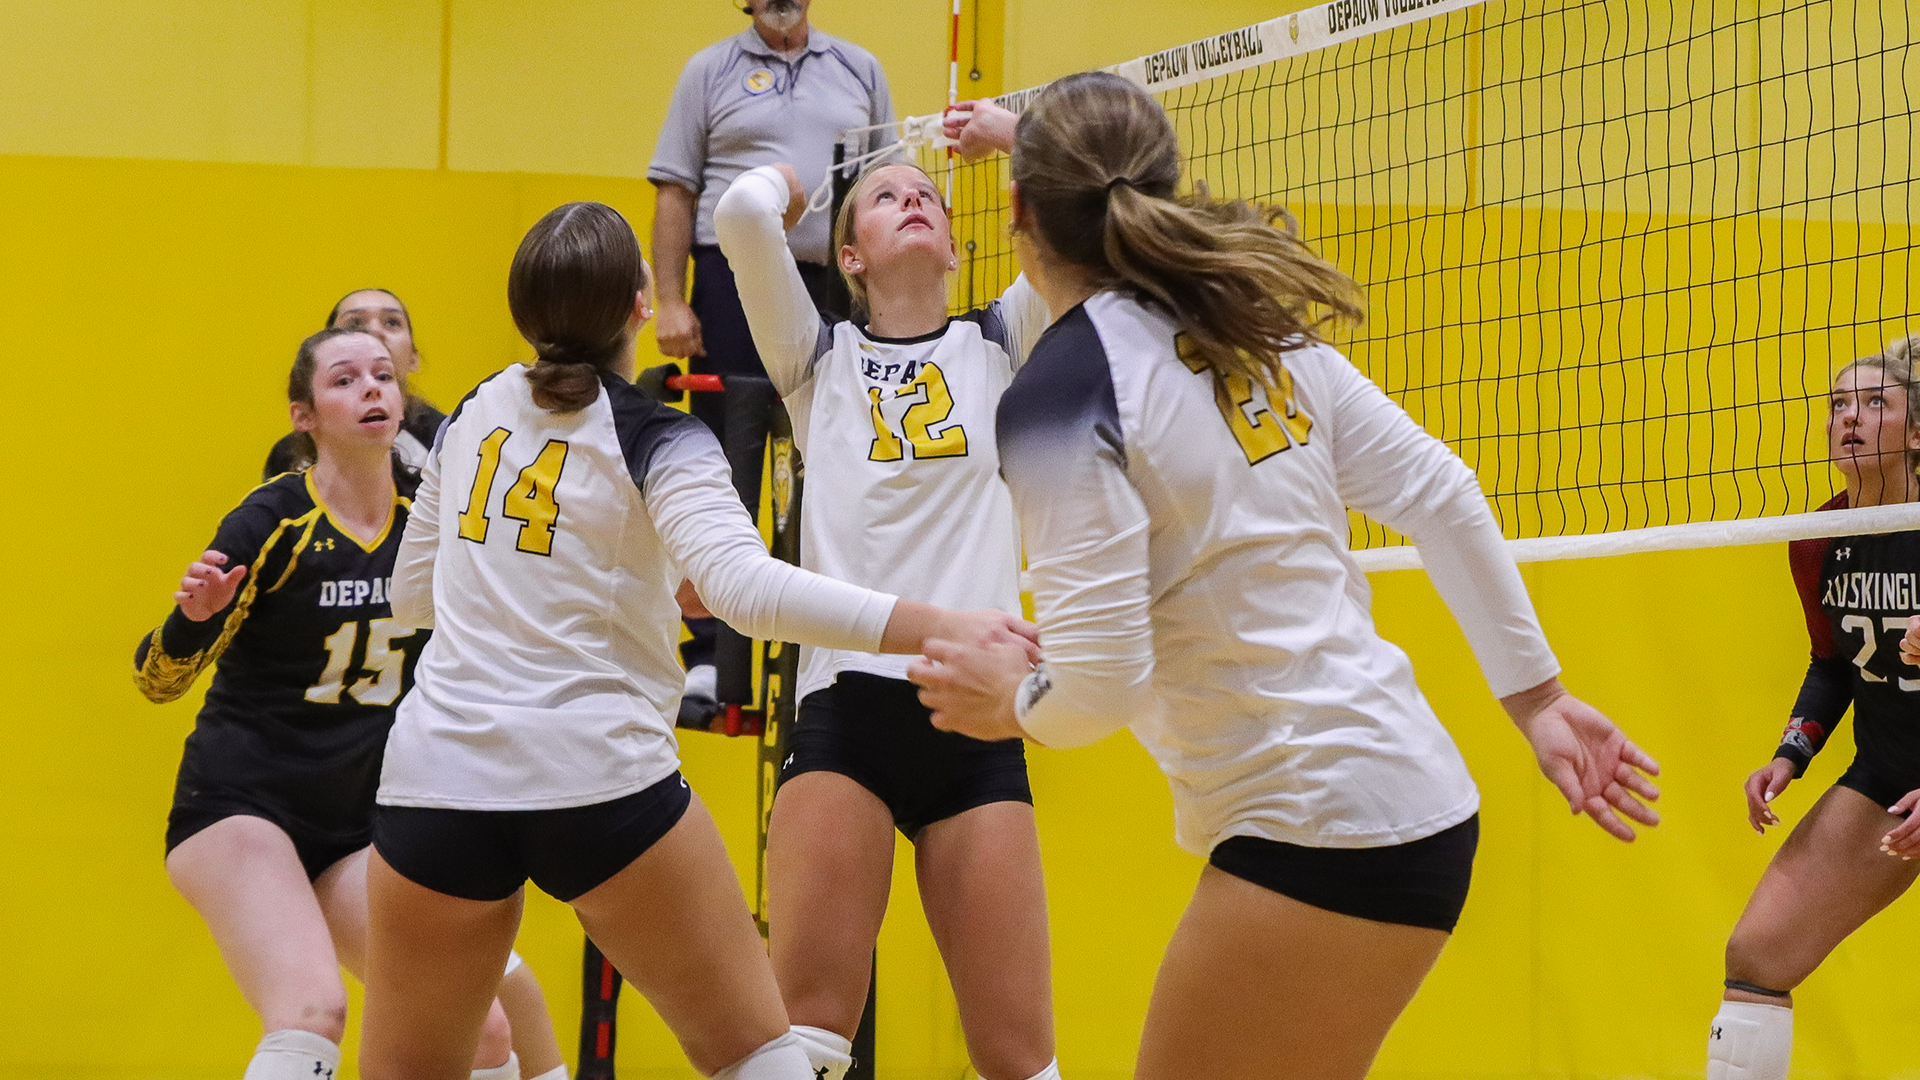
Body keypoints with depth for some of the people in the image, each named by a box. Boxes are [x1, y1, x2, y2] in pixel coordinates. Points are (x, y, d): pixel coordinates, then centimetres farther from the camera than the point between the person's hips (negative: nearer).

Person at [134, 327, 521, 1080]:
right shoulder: (274, 521, -12)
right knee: (312, 1012, -29)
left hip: (357, 824, 6)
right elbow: (158, 678, -11)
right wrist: (195, 615, -33)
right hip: (239, 804, -6)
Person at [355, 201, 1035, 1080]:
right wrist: (934, 626, -30)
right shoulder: (657, 444, -5)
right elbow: (745, 587, -23)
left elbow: (412, 590, 22)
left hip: (439, 775, 4)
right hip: (599, 783, -4)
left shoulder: (473, 416, 11)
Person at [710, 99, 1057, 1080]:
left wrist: (1004, 128, 20)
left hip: (976, 714, 1)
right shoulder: (821, 361, 13)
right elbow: (742, 211, -3)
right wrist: (785, 177, 19)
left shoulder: (997, 349, 15)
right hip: (846, 702, -1)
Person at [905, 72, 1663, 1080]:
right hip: (1421, 799, 8)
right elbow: (1439, 495, 10)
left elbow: (1099, 682, -19)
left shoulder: (1059, 391, -14)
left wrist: (1012, 701, 3)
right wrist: (1536, 698, 16)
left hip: (1316, 836, -8)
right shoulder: (1257, 327, 9)